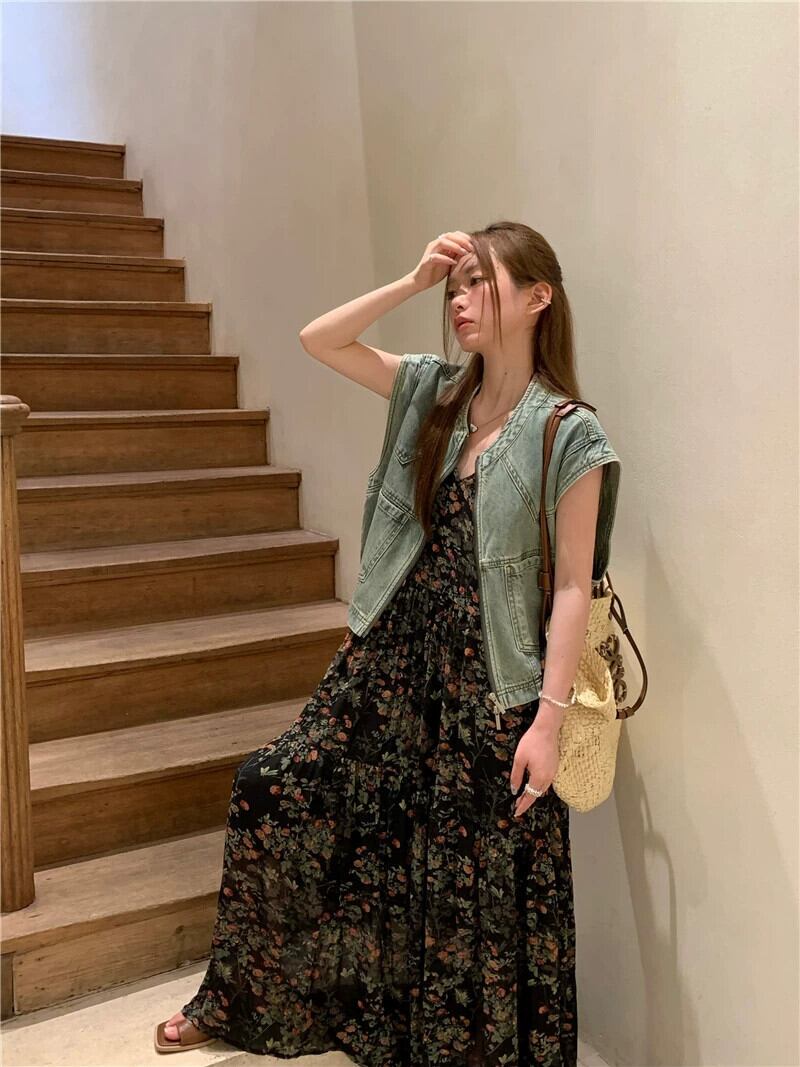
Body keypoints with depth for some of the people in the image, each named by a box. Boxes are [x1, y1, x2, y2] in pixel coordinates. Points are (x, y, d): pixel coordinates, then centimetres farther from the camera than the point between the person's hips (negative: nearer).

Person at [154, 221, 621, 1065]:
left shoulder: (570, 435, -11)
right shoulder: (434, 392, 5)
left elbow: (572, 585, -12)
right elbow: (317, 340, 6)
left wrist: (550, 717, -15)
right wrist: (412, 281, -4)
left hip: (487, 682, -6)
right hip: (391, 654, 6)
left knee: (477, 886, 7)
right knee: (275, 790, 8)